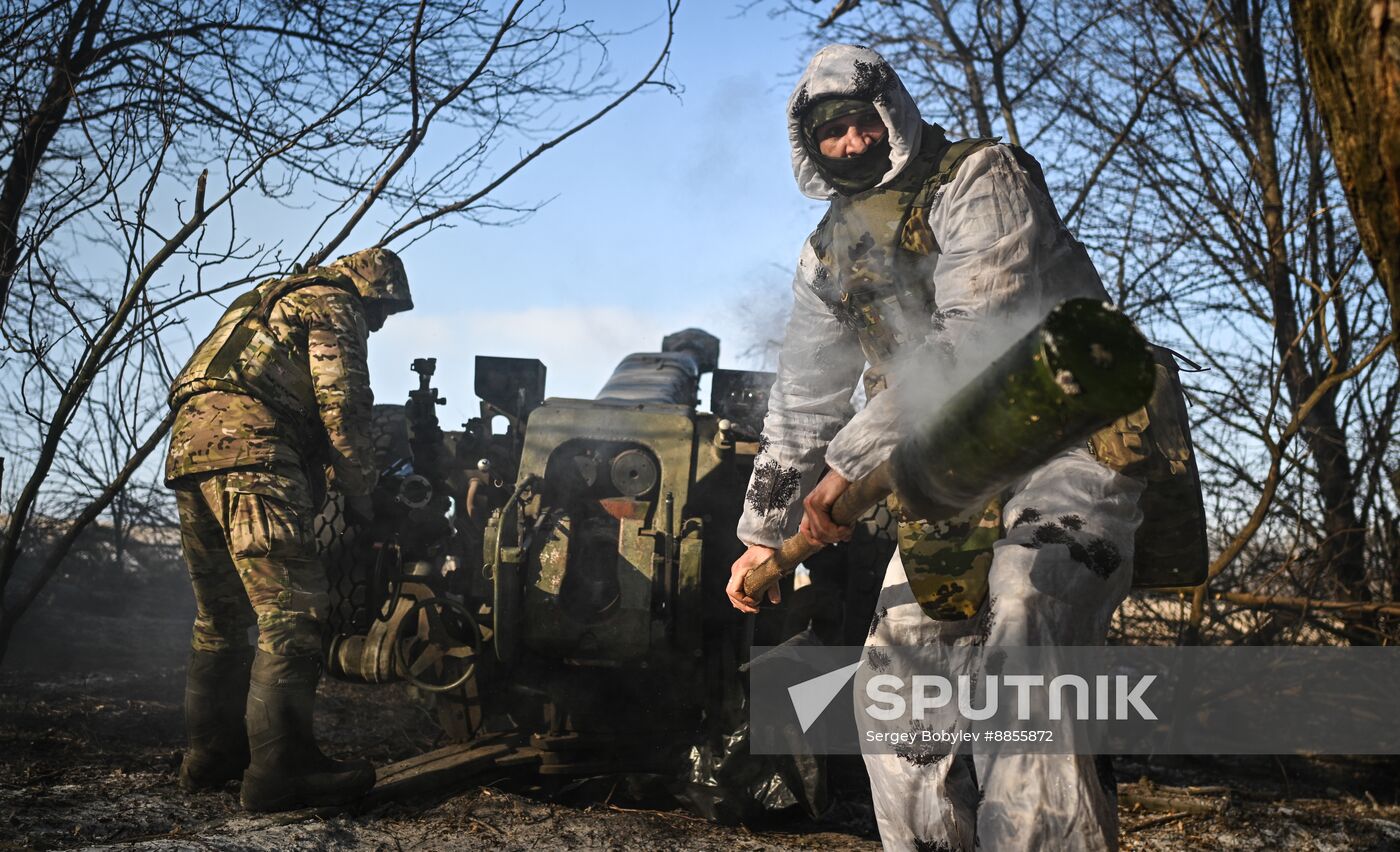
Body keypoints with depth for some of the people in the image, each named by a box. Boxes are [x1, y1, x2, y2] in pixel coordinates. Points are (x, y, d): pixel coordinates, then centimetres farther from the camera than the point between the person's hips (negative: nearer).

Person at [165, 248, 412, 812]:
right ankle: (279, 767, -20)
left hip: (188, 446, 10)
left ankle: (212, 752, 21)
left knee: (222, 615, 17)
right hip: (247, 447, -10)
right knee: (293, 611, -14)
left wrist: (326, 485, 31)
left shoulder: (271, 303, 36)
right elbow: (340, 404, -5)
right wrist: (360, 496, 2)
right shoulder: (332, 305, 7)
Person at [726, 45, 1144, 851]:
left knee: (1021, 666, -27)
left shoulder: (980, 178, -9)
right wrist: (764, 532, 17)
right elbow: (805, 397, 20)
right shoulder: (831, 253, 13)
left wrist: (854, 458, -23)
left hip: (1070, 436, -8)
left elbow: (974, 339, -22)